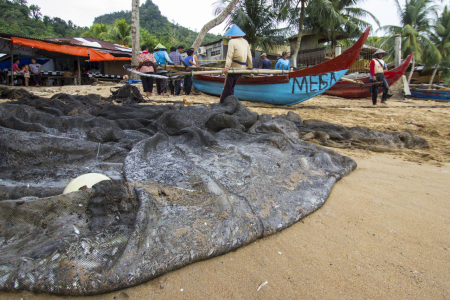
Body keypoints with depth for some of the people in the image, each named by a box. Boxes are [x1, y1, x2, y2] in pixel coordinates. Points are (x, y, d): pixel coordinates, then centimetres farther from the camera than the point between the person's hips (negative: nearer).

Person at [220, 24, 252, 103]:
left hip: (234, 67, -7)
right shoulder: (245, 42, 12)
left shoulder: (232, 41, -7)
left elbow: (230, 55, -18)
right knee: (232, 87, 17)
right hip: (242, 68, 7)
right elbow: (249, 55, 13)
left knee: (227, 87, 0)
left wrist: (227, 67, -24)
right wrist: (250, 66, 20)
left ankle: (222, 103, 4)